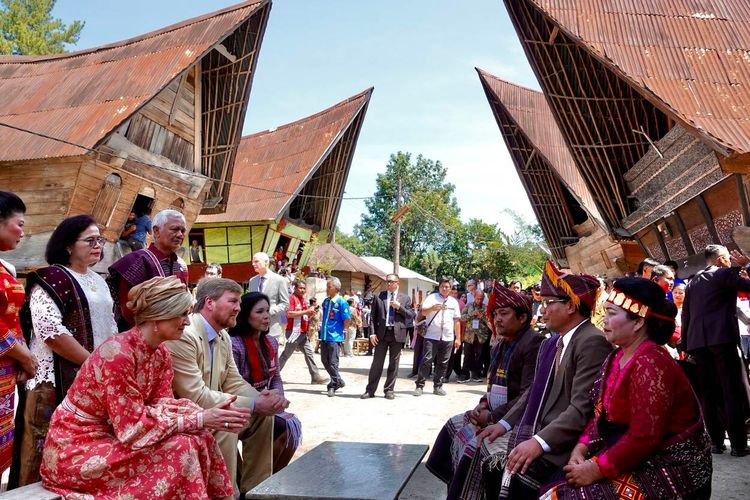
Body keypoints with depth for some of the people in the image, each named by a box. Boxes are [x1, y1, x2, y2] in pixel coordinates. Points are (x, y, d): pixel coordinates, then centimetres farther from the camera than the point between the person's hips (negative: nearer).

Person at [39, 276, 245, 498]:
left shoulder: (160, 352, 0)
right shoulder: (117, 353, -27)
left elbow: (161, 405, -4)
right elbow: (133, 428, -25)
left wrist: (208, 415, -19)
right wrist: (199, 419, -24)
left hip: (113, 435, 7)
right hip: (76, 448, -7)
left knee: (199, 438, -9)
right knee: (180, 448, -22)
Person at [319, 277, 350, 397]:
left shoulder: (342, 303, -12)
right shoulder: (326, 301, 8)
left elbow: (347, 320, -11)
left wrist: (339, 330, -1)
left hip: (335, 337, -7)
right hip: (324, 336, 7)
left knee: (333, 363, -2)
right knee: (325, 361, 13)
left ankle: (333, 385, 12)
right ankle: (338, 381, 27)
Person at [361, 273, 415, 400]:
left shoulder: (405, 298, 7)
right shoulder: (378, 297, 6)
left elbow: (411, 315, 2)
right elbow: (373, 316, 4)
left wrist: (399, 307, -11)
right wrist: (372, 333, -5)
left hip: (397, 334, 0)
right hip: (381, 333, 0)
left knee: (393, 364, 6)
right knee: (377, 363, 3)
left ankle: (389, 390, 17)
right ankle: (370, 390, 11)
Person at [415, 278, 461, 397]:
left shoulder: (453, 301, 13)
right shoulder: (432, 298, 2)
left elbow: (456, 320, 14)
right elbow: (423, 312, -8)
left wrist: (458, 338, 11)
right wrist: (433, 308, -29)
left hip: (448, 338, 4)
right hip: (431, 336, -4)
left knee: (443, 363, 7)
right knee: (426, 361, -6)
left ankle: (437, 386, 18)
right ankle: (419, 386, 1)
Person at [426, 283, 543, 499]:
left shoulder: (533, 343, -17)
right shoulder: (499, 346, 12)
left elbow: (528, 395, -22)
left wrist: (493, 417, -19)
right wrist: (483, 404, -1)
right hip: (493, 412, 9)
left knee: (475, 444, -20)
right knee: (454, 426, 3)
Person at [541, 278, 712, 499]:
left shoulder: (651, 364, -22)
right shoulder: (616, 358, 7)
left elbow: (644, 437, -26)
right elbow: (602, 414, 9)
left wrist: (597, 470, -20)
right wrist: (581, 448, -6)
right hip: (630, 463, 8)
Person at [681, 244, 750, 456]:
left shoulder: (692, 282, 18)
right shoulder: (725, 274, 1)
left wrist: (685, 344, 19)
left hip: (697, 341, 6)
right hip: (722, 337, -5)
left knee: (709, 394, 8)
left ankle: (717, 442, 11)